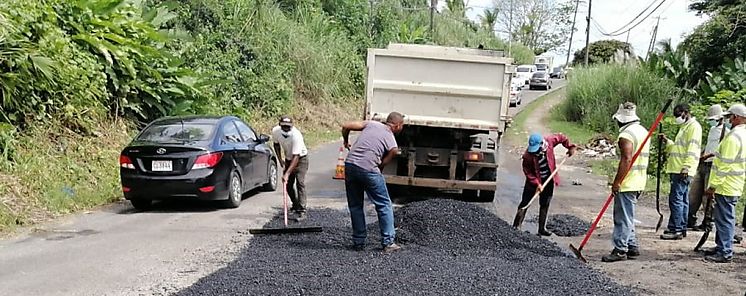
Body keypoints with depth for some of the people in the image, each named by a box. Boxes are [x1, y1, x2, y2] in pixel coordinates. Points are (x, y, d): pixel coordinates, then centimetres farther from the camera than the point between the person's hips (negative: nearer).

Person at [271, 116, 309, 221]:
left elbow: (296, 157, -38)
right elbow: (276, 144, 6)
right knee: (288, 184, 9)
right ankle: (295, 204, 33)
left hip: (301, 158, -6)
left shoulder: (296, 135, -36)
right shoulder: (275, 131, -18)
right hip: (288, 158, 6)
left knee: (300, 183, -19)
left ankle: (301, 211, -20)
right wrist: (280, 160, -2)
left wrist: (287, 173, -44)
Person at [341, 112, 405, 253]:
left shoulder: (371, 124, 12)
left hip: (350, 164, 5)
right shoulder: (393, 146, 5)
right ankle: (388, 242, 12)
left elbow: (345, 126, 9)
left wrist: (346, 141, 27)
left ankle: (358, 242, 20)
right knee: (384, 205, 11)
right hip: (368, 169, -4)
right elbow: (382, 164, 5)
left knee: (355, 206, 16)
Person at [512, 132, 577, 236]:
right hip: (533, 181, -3)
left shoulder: (549, 141, -18)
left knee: (545, 205, 9)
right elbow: (528, 172, -18)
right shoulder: (528, 156, -26)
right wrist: (537, 184, -25)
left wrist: (570, 147, -4)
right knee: (525, 203, -4)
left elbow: (561, 137, 3)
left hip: (548, 180, 4)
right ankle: (516, 226, 0)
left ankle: (542, 229, 16)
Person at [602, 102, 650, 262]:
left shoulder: (626, 135, -16)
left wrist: (616, 182, -20)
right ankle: (632, 247, 22)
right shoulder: (643, 131, 15)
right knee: (627, 217, 18)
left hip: (627, 183, -10)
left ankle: (620, 250, 1)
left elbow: (626, 160, -24)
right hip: (639, 182, 10)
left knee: (623, 218, -4)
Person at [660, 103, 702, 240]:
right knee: (682, 200, 13)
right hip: (677, 170, 10)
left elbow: (692, 149, -18)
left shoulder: (694, 126, -9)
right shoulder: (685, 126, 23)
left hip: (683, 171, -10)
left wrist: (686, 167, -24)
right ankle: (681, 229, 19)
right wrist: (667, 141, 14)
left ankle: (675, 230, -10)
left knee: (676, 199, -11)